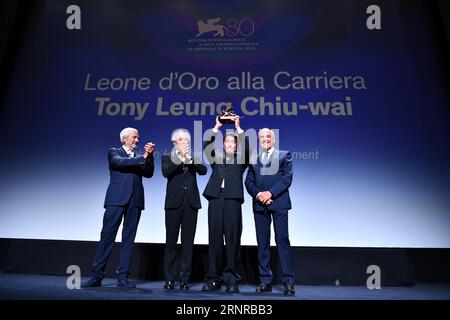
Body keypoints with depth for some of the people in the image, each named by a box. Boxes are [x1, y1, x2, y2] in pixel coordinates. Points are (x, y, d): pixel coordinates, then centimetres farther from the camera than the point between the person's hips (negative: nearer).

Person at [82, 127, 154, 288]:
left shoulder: (139, 157, 21)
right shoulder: (114, 152, 12)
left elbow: (149, 173, 7)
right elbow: (119, 162, -11)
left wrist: (149, 156, -5)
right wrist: (142, 157, -11)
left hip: (135, 201, 4)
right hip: (117, 199, -3)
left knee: (128, 239, 4)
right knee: (107, 236, -3)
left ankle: (122, 277, 9)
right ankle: (96, 276, 6)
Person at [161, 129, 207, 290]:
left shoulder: (193, 157, 14)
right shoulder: (167, 157, 10)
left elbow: (203, 171, -5)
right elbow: (165, 172, -10)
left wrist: (189, 158, -18)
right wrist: (180, 157, -18)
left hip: (191, 203, 1)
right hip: (174, 203, -1)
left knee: (187, 242, 3)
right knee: (171, 242, 2)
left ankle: (185, 278, 11)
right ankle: (169, 279, 12)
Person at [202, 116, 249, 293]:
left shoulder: (240, 160, 17)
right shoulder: (216, 159, 21)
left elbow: (247, 147, 1)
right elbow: (207, 147, 8)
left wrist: (238, 127, 4)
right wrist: (217, 127, 9)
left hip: (233, 200, -1)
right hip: (215, 200, 2)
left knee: (233, 239, -3)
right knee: (215, 239, 2)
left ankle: (232, 279, 2)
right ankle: (213, 279, 6)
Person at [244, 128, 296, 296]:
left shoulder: (284, 155, 9)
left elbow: (287, 178, -3)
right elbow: (248, 181, 9)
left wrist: (270, 193, -14)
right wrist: (258, 194, -10)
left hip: (278, 202, -3)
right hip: (259, 205, 4)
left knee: (282, 240, -5)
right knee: (262, 243, 5)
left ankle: (288, 281, 1)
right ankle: (265, 281, 12)